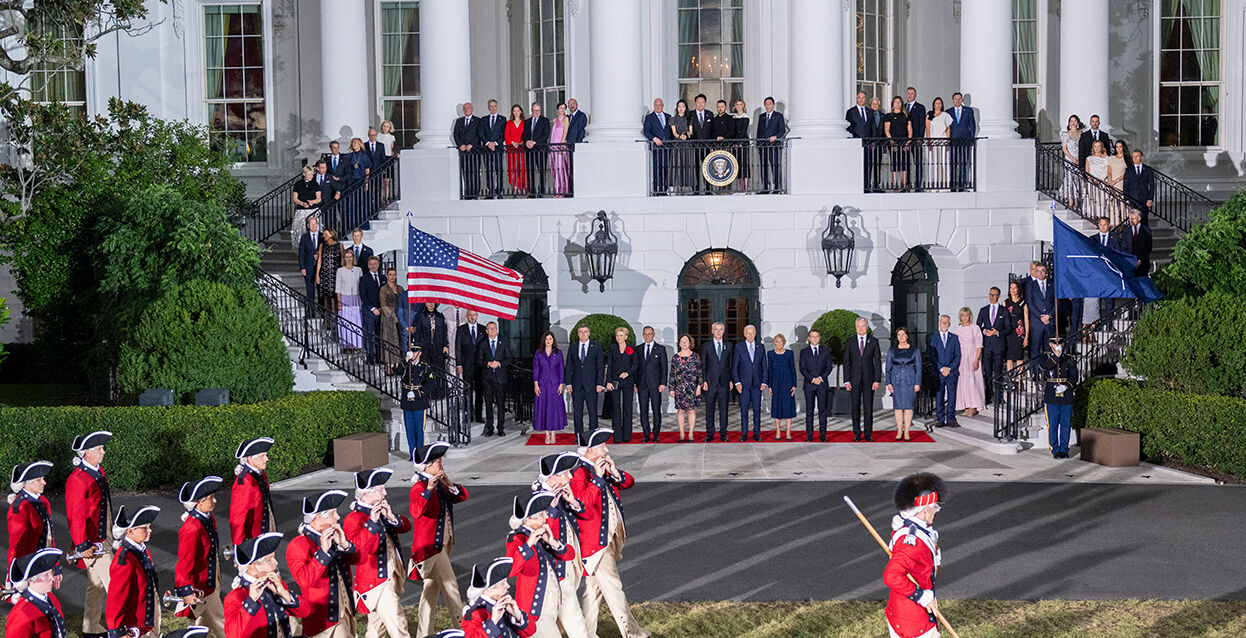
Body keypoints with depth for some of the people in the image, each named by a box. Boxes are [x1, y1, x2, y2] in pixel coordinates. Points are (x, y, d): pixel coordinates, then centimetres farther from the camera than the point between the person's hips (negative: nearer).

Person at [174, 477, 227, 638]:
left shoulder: (209, 519, 2)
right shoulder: (192, 529, -29)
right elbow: (185, 563, -24)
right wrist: (186, 591, -21)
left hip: (211, 582, 10)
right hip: (200, 587, -10)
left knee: (205, 622, 22)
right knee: (221, 624, 5)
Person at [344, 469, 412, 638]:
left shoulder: (381, 510, 10)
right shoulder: (354, 519, -16)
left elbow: (406, 527, 8)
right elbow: (362, 548, -28)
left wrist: (392, 517, -11)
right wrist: (372, 521, -34)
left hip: (390, 578, 9)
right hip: (376, 582, -9)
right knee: (397, 624, -13)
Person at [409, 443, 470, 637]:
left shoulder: (440, 484, 10)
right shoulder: (420, 487, -17)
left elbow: (462, 496, 4)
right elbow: (416, 511, -34)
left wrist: (450, 484, -13)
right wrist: (429, 489, -45)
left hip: (443, 543, 9)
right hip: (430, 546, -9)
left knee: (432, 586, 14)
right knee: (450, 587, -4)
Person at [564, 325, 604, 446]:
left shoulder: (596, 348, 4)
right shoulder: (572, 348, 10)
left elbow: (600, 366, 1)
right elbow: (568, 367, 9)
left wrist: (600, 384, -7)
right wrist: (568, 383, 0)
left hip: (591, 385, -2)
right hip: (576, 386, 2)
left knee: (593, 412, -1)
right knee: (577, 412, 4)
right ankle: (579, 437, 9)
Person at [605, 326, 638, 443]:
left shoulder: (632, 349, 5)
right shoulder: (612, 349, 7)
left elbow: (635, 365, 5)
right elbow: (609, 366, 5)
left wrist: (628, 373, -12)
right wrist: (608, 381, -4)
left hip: (628, 381, 0)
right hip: (615, 381, 0)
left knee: (627, 408, 1)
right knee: (616, 408, -2)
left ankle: (627, 436, 6)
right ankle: (617, 436, 0)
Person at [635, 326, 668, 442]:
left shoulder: (660, 349, 4)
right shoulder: (638, 349, 11)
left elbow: (664, 367, 1)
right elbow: (636, 367, 12)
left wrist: (663, 383, -8)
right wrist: (635, 383, 4)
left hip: (655, 384, -2)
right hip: (642, 384, 2)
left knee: (656, 410, -2)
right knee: (643, 410, 2)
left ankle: (656, 435, 5)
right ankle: (646, 435, 7)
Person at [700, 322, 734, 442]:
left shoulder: (729, 345, 9)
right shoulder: (706, 346, 5)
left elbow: (731, 364, 10)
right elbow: (702, 365, 4)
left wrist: (731, 380, 2)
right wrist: (703, 381, -4)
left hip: (724, 382, 1)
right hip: (710, 382, -1)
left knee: (723, 408, 2)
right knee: (709, 409, 2)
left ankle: (723, 433, 8)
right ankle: (710, 434, 8)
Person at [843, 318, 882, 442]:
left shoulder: (873, 342, 4)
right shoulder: (850, 343, 6)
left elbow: (878, 361, 2)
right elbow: (846, 363, 5)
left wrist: (877, 380, -6)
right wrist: (846, 381, -3)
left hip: (869, 379, -1)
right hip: (854, 380, 1)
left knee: (868, 407, 0)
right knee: (855, 407, 2)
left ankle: (868, 434, 5)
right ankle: (857, 434, 8)